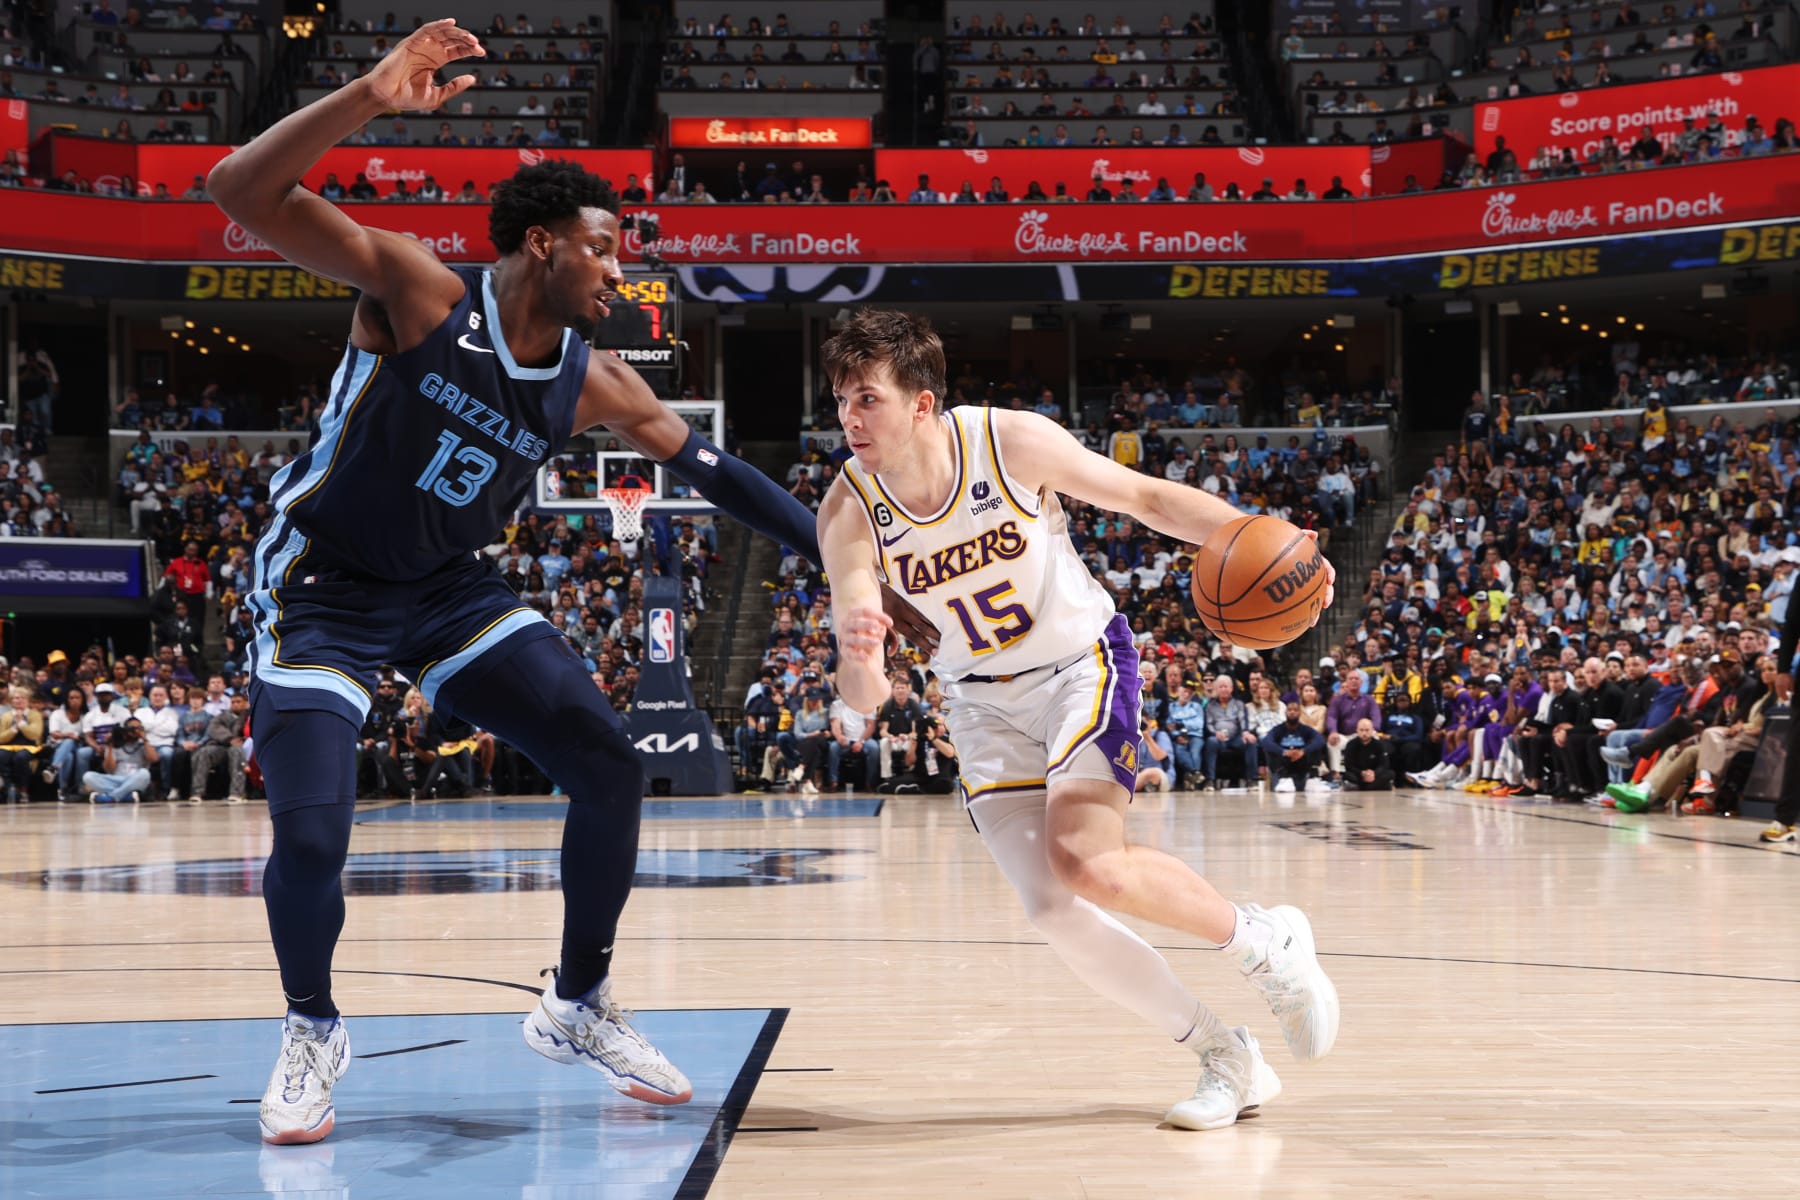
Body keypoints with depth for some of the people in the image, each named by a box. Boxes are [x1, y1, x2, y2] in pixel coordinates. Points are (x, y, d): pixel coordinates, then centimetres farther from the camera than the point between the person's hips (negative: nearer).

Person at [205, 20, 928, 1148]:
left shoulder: (594, 385, -7)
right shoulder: (417, 290, -21)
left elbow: (711, 466, 6)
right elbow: (241, 192, -30)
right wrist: (371, 97, -42)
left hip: (453, 588, 5)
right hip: (323, 587, -5)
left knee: (611, 766, -5)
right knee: (310, 830, -20)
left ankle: (579, 1008, 14)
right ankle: (313, 1034, 10)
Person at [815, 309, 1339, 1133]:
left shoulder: (1011, 442, -22)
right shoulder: (849, 511, -17)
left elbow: (1145, 496, -10)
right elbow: (862, 692, -23)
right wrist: (858, 663, -48)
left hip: (1082, 663, -3)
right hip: (984, 699, 3)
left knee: (1087, 863, -26)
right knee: (1051, 910, -10)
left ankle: (1265, 942, 0)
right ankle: (1225, 1057, 7)